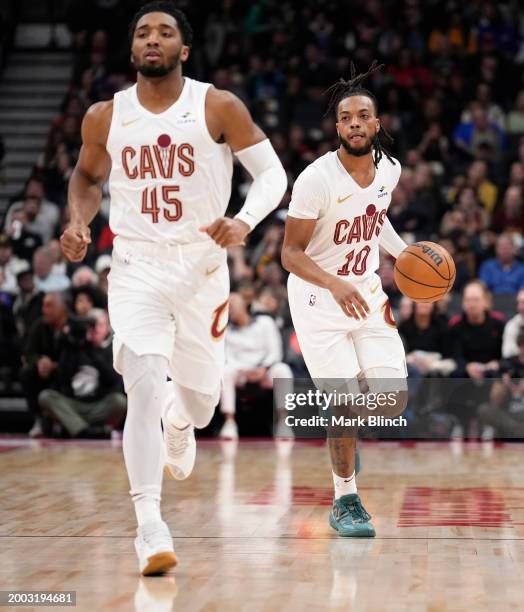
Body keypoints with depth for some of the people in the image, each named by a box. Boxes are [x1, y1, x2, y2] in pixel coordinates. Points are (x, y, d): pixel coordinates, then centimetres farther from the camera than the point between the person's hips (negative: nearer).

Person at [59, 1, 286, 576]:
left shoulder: (219, 108, -6)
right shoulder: (105, 117, 1)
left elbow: (272, 173, -4)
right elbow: (87, 176, 19)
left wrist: (244, 222, -23)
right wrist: (78, 222, -1)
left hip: (203, 265, 1)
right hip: (136, 266, 0)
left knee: (200, 397, 12)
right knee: (144, 383, -20)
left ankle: (179, 427, 52)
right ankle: (149, 526, -19)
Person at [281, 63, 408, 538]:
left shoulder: (390, 169, -3)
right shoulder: (316, 179, -21)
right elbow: (291, 253, -18)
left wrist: (404, 252, 5)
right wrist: (335, 285, -34)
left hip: (368, 292, 5)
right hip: (319, 302, -5)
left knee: (393, 403, -1)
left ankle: (343, 433, 33)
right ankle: (345, 502, 11)